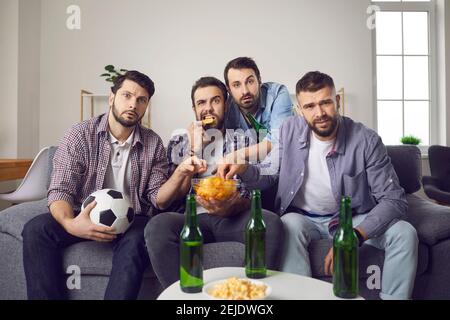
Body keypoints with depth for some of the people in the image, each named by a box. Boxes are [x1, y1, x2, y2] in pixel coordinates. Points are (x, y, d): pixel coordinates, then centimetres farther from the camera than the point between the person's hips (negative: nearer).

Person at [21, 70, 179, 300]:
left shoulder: (153, 144, 1)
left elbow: (158, 199, -1)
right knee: (35, 230, -24)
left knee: (136, 241, -33)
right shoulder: (80, 135, -4)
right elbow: (60, 191, -9)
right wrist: (69, 223, -32)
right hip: (85, 218, 1)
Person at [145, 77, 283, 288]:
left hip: (232, 218, 0)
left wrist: (229, 207, -22)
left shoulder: (242, 141, 12)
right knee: (157, 227, -32)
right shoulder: (179, 143, 14)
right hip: (193, 218, 0)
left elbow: (250, 196, 3)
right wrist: (194, 149, -4)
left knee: (271, 223, -31)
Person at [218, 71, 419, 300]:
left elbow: (393, 200, -15)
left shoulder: (366, 140, -14)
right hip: (302, 219, 0)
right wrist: (244, 169, -21)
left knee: (404, 233, -20)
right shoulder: (291, 130, -6)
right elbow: (269, 173, 4)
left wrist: (354, 236, -31)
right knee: (291, 224, -32)